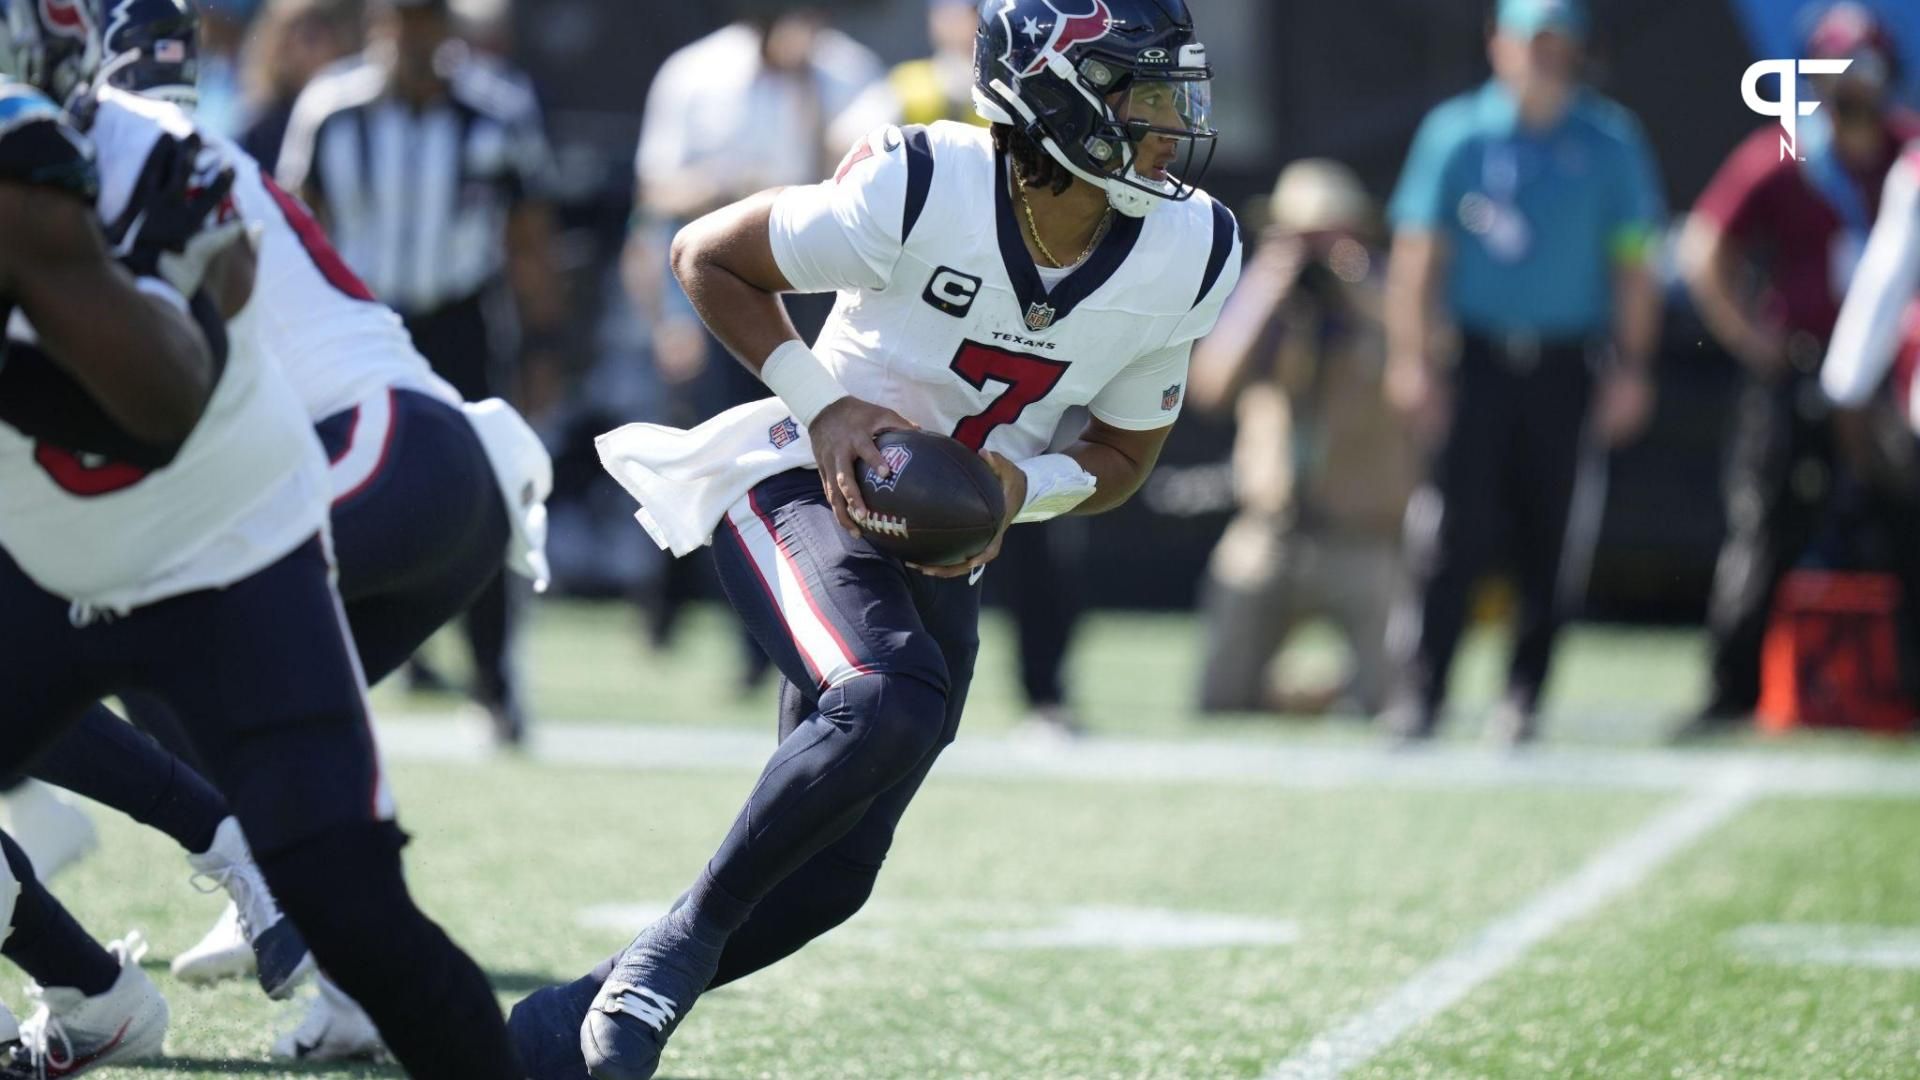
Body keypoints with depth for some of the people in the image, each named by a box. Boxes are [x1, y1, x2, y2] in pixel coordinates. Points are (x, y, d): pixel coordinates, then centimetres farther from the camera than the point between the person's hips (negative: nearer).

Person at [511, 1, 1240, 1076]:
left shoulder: (1188, 257, -10)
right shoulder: (919, 192, -23)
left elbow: (1125, 455, 5)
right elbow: (707, 258, -8)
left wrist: (1024, 485, -16)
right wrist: (822, 405, -17)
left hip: (940, 548, 6)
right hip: (802, 485, -6)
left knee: (828, 881, 1)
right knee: (892, 699, -35)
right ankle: (683, 942, -16)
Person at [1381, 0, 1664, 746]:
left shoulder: (1610, 142, 6)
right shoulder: (1456, 133, 4)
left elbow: (1632, 263, 7)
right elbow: (1418, 254, 4)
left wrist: (1630, 369, 2)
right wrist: (1412, 359, -2)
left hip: (1568, 369, 1)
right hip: (1476, 363, -1)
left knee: (1552, 542, 0)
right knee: (1452, 530, -6)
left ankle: (1523, 697, 8)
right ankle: (1418, 696, -2)